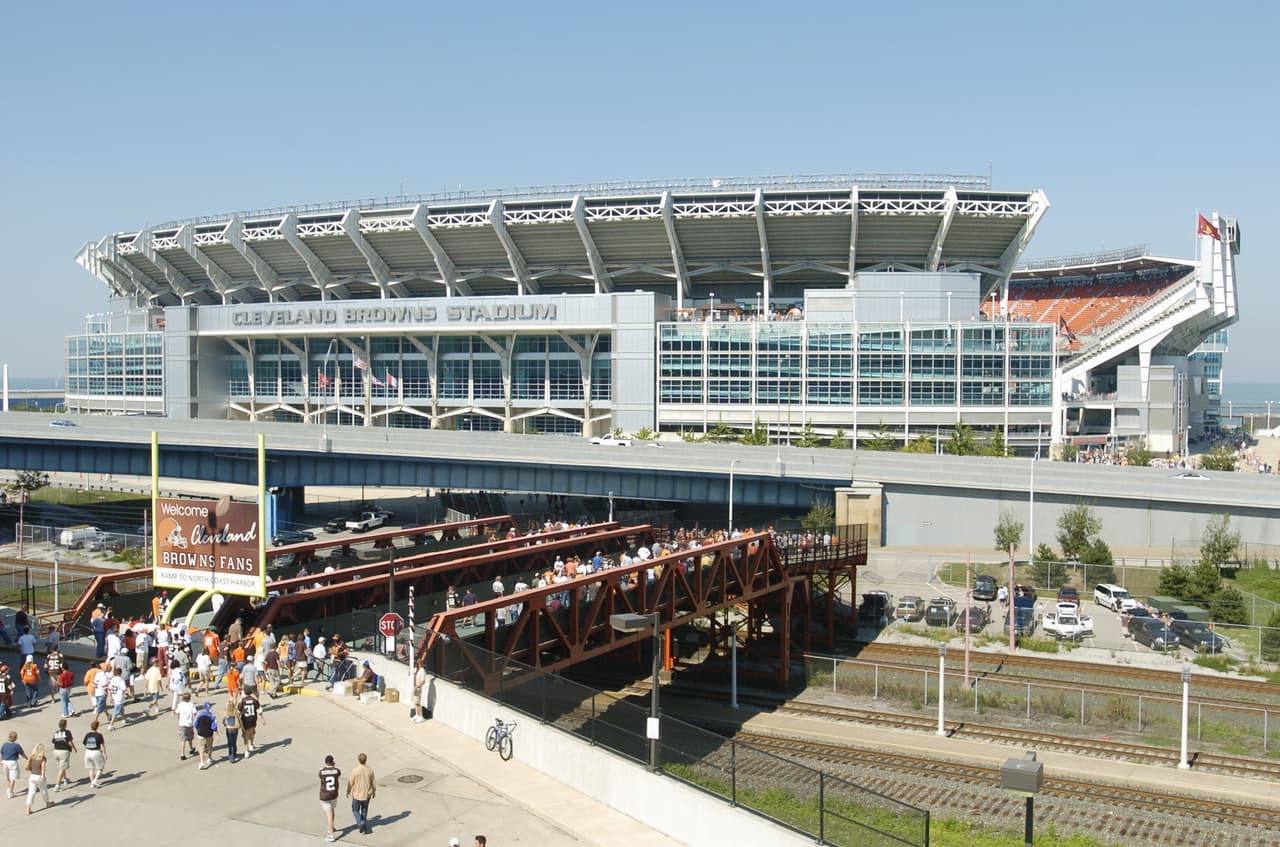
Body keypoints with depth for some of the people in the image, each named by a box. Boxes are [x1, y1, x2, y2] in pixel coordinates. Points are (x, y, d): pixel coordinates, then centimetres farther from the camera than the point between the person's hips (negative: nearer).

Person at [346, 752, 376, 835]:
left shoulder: (355, 770, -21)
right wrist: (374, 791, 14)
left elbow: (350, 782, -11)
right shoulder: (370, 770, -12)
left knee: (355, 810, 16)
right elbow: (373, 782, -2)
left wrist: (348, 791, 6)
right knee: (364, 811, 20)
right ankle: (364, 828, 27)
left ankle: (361, 822, -6)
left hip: (357, 794, -3)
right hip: (367, 794, 3)